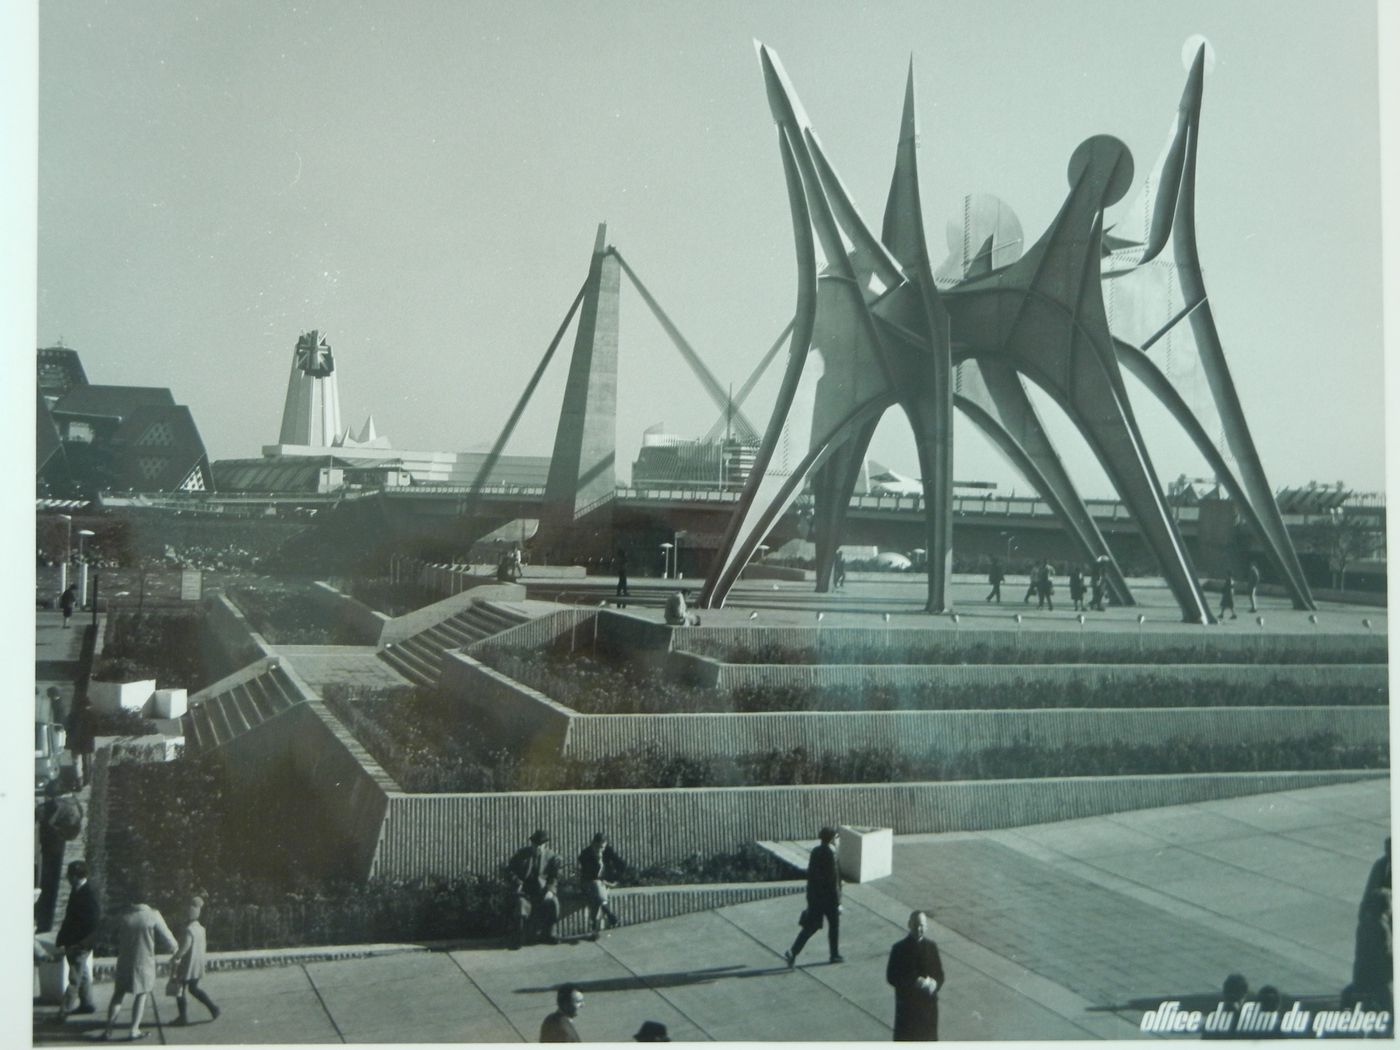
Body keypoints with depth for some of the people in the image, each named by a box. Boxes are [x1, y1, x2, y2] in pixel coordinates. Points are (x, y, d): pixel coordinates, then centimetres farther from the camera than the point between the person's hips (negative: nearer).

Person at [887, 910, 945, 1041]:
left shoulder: (931, 947, 2)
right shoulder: (900, 948, -10)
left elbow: (939, 974, 8)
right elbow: (891, 977, -11)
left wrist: (934, 984, -14)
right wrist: (915, 982, -22)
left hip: (929, 1004, 4)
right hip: (906, 1004, -3)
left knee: (928, 1037, 11)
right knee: (904, 1039, 1)